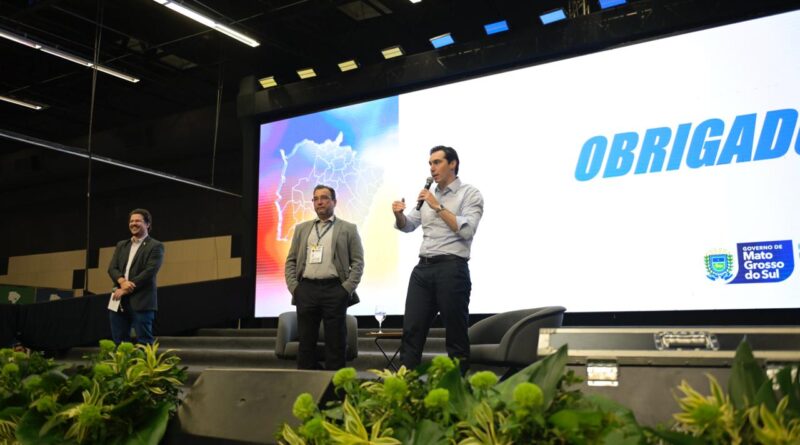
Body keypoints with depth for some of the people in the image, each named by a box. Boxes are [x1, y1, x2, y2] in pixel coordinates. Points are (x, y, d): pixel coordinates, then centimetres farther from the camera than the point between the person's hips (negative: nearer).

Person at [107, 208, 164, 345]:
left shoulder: (155, 246, -1)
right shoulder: (121, 245, 18)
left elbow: (149, 272, -12)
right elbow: (112, 268, 8)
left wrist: (126, 289, -15)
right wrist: (122, 281, -15)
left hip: (141, 302, -6)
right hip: (119, 302, 6)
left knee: (144, 343, -3)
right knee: (119, 342, 9)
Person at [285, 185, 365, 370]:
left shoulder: (348, 229, 7)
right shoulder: (302, 228, 16)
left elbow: (357, 262, 2)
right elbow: (290, 261, 15)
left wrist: (347, 288, -8)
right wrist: (293, 287, 2)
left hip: (334, 290, -3)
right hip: (306, 290, 3)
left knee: (335, 343, 0)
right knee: (306, 341, 6)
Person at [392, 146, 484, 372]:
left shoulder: (469, 194, 1)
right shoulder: (428, 195, 19)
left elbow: (466, 230, -13)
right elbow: (407, 226, 23)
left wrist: (438, 206, -14)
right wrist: (398, 215, 0)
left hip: (452, 269, -6)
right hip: (423, 268, 6)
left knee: (456, 334, 2)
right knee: (411, 330, 4)